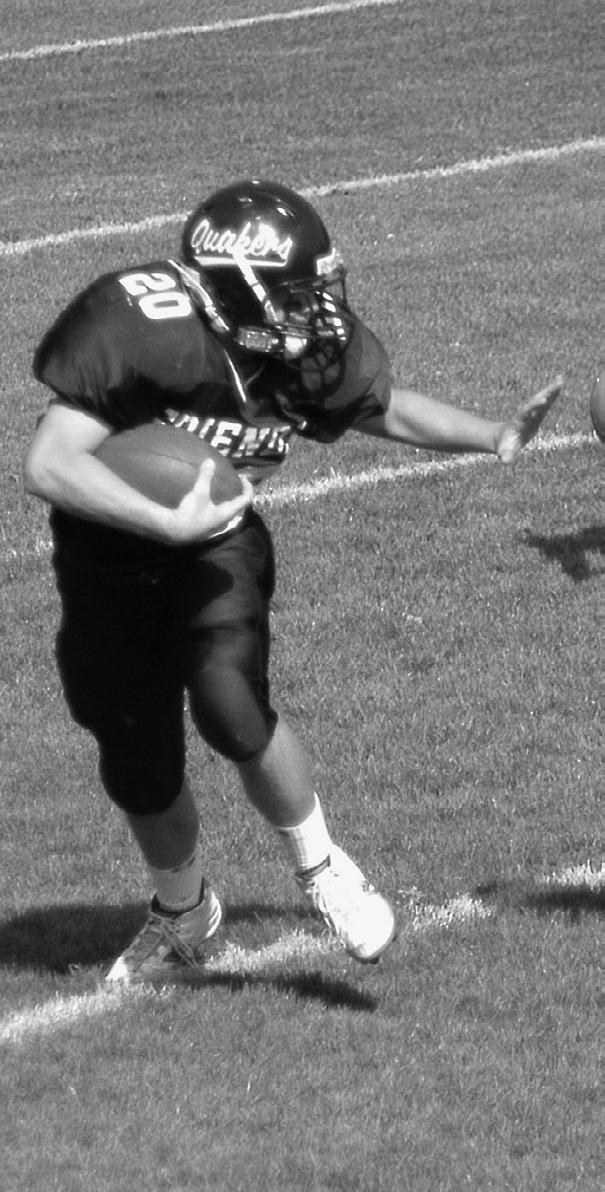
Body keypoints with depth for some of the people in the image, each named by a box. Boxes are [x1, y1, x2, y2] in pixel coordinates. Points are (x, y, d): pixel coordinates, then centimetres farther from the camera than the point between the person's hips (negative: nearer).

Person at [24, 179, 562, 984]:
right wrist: (170, 524, -40)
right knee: (140, 769, 7)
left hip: (217, 542, 2)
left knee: (231, 705, -25)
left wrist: (494, 436, -3)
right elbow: (49, 466, -35)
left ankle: (322, 871, 0)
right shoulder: (139, 329, -32)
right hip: (112, 558, -1)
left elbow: (387, 409, 8)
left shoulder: (315, 348, -15)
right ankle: (182, 917, 37)